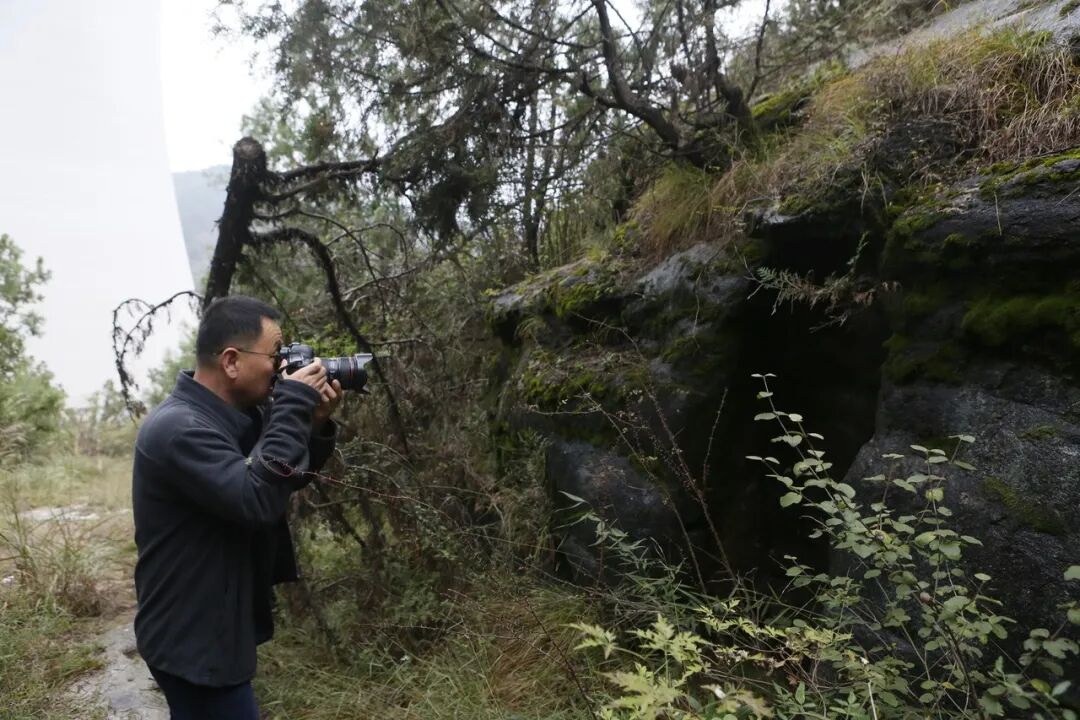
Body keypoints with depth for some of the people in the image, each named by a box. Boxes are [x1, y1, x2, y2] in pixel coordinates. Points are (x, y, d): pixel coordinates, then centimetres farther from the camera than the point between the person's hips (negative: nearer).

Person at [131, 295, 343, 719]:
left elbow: (284, 478, 10)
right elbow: (259, 500, -36)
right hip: (192, 642, -10)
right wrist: (294, 407, -29)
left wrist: (316, 426, -7)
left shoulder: (231, 417, 5)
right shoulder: (180, 428, -26)